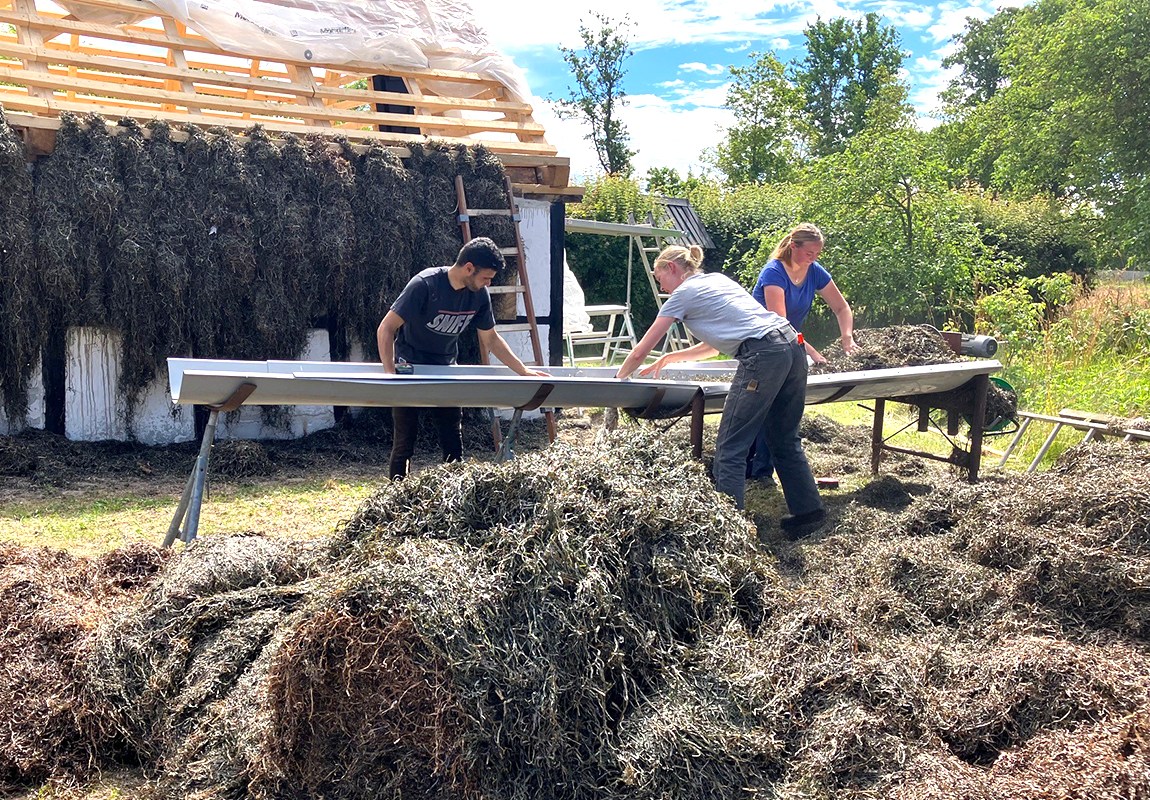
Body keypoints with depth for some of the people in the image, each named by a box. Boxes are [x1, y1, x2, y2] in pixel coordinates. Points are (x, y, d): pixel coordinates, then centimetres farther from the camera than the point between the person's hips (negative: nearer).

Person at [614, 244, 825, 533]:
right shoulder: (717, 279, 28)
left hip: (763, 356, -9)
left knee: (730, 448, -3)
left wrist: (618, 379, 25)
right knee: (786, 440, 18)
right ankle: (808, 512, 24)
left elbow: (640, 353, 9)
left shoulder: (683, 294, 6)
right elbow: (715, 345, 34)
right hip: (792, 346, 9)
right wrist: (670, 358, 34)